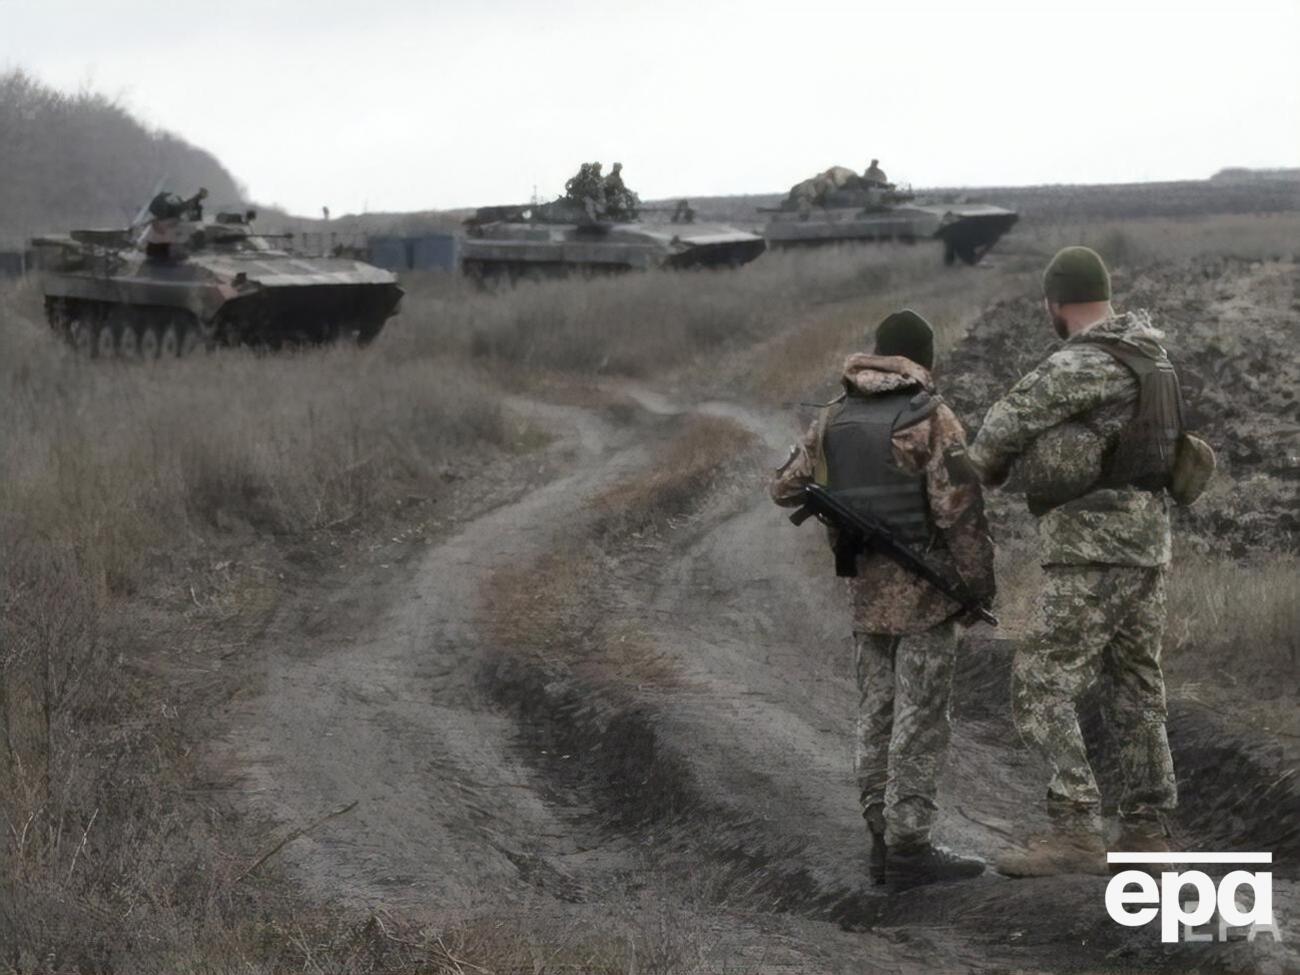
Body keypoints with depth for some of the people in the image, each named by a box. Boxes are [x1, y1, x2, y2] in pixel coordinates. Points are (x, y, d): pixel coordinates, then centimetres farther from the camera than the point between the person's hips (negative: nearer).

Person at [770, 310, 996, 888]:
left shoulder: (835, 418, 6)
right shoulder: (932, 419, -13)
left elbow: (784, 489, 15)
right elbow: (960, 510, -17)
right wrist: (980, 586, -7)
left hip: (866, 589, 6)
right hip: (925, 587, -6)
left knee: (877, 716, 12)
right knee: (920, 722, -3)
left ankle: (883, 841, 14)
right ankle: (909, 850, -4)